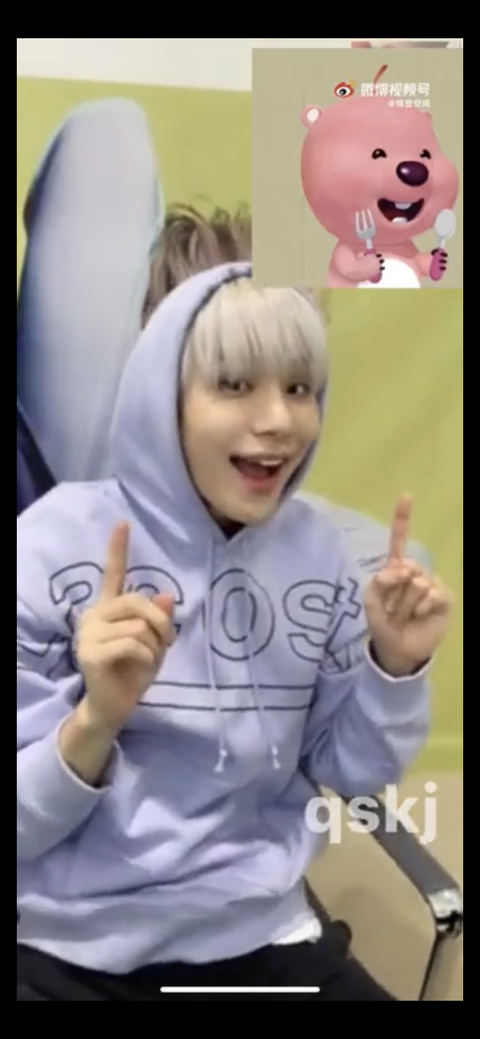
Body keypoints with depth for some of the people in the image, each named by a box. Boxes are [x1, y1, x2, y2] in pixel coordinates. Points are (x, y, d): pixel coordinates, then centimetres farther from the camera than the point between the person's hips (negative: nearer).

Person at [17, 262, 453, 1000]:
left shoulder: (320, 553, -1)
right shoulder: (53, 544, -13)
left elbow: (347, 774, 7)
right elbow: (23, 821, -11)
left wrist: (394, 667, -10)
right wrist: (94, 722, -29)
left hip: (258, 940, 4)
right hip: (67, 952, -3)